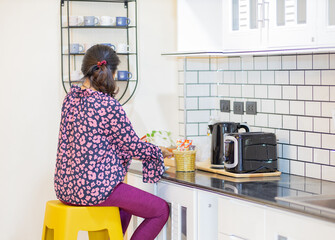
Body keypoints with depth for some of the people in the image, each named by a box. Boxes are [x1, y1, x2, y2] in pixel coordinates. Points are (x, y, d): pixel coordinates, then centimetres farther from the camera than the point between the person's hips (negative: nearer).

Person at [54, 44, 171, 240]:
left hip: (65, 186, 9)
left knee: (125, 203, 35)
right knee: (161, 210, 5)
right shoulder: (109, 105, -18)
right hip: (93, 188, -9)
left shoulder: (71, 97, 5)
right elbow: (133, 146, -10)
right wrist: (159, 152, 10)